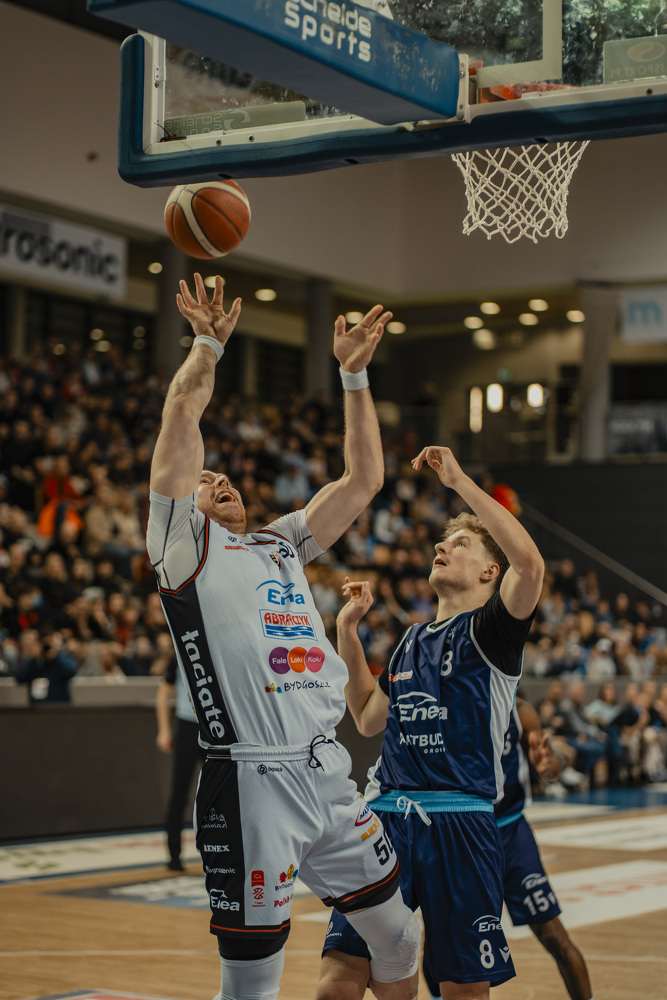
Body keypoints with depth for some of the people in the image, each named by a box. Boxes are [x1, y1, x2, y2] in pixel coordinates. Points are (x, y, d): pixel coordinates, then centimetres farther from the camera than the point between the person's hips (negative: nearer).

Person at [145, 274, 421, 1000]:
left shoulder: (282, 544, 23)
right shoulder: (184, 543, 5)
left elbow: (363, 479, 20)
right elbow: (182, 413, -5)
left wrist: (354, 374, 17)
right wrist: (209, 342, 8)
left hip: (328, 772, 7)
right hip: (252, 783, -7)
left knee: (398, 941, 14)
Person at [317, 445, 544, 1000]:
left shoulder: (490, 630, -2)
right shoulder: (413, 639, 19)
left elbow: (530, 562, -22)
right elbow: (369, 719, 26)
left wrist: (459, 481, -17)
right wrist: (348, 629, 19)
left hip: (460, 826, -5)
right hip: (386, 817, 5)